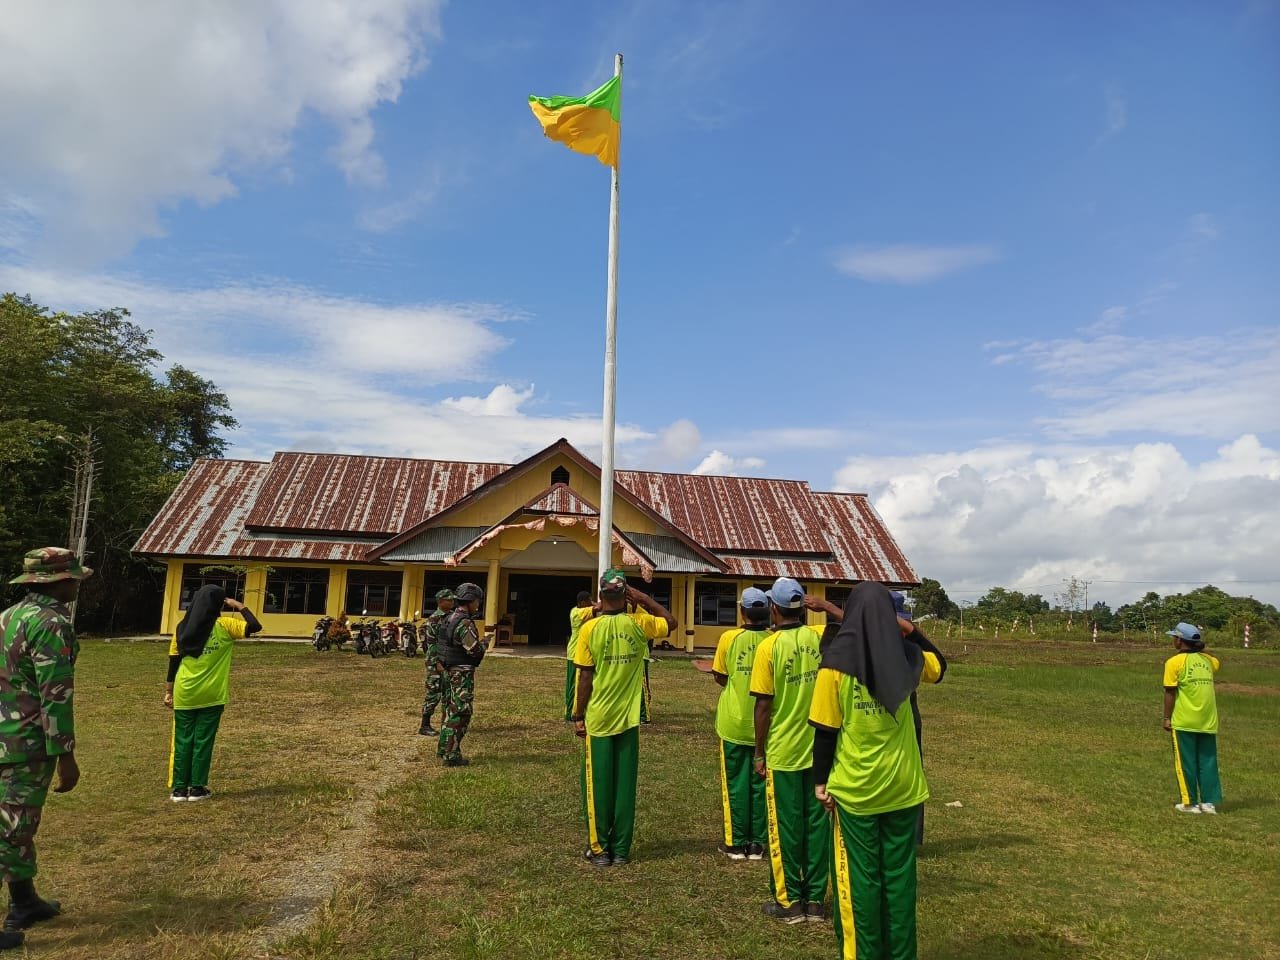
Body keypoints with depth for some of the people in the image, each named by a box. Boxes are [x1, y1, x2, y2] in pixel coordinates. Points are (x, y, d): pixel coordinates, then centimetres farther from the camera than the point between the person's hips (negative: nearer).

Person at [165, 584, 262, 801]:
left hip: (184, 695, 3)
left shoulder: (183, 628, 3)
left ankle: (179, 789, 14)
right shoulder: (224, 626, -9)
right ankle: (197, 788, 10)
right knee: (203, 741, 6)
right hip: (211, 696, -3)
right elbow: (255, 626, -11)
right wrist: (240, 606, -1)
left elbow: (173, 662, 6)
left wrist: (168, 691, 14)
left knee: (182, 741, 10)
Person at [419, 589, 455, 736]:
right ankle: (424, 726, 5)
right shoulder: (433, 619, -13)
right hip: (436, 662, -7)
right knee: (434, 693, -4)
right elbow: (430, 644, -16)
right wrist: (437, 663, -21)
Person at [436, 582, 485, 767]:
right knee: (460, 712, -4)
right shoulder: (464, 623, -20)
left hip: (449, 671, 9)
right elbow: (475, 650, -21)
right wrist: (484, 643, -2)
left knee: (450, 710, 18)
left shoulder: (448, 619, 9)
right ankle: (452, 755, -2)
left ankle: (443, 748, 27)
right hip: (462, 673, -9)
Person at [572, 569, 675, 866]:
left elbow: (586, 677, -9)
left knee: (598, 784, 9)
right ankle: (620, 849, 18)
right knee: (625, 784, 10)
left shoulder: (590, 628, -12)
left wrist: (578, 715, 0)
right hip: (628, 719, 2)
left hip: (597, 718, -2)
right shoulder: (639, 624, -6)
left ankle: (599, 849, 17)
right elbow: (671, 622, 13)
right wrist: (644, 599, 9)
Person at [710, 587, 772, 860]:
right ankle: (757, 844, 19)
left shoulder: (730, 638, -12)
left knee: (735, 783, 10)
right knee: (759, 783, 12)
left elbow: (720, 677, -2)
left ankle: (736, 843, 17)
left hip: (734, 723, -1)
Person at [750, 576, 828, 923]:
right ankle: (815, 899, 22)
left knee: (785, 826, 8)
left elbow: (764, 704, -13)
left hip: (782, 752, -4)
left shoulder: (769, 646, -15)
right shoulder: (821, 637, -4)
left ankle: (789, 901, 17)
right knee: (817, 823, 13)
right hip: (819, 749, 4)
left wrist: (759, 753, -4)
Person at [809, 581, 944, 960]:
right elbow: (938, 666, 22)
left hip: (854, 788, -3)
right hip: (903, 786, 3)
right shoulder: (907, 656, -4)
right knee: (899, 874, 14)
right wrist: (910, 633, 12)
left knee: (861, 877, 9)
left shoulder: (837, 659, -14)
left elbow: (826, 729, -11)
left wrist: (821, 781, -1)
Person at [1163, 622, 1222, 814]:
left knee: (1186, 762, 5)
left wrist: (1167, 718, -5)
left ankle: (1191, 803, 10)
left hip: (1184, 722, -5)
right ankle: (1209, 802, 13)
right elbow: (1216, 663, 32)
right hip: (1208, 722, 5)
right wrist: (1200, 648, 18)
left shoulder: (1175, 662, -10)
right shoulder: (1207, 660, 6)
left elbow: (1170, 693, -11)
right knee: (1208, 761, 11)